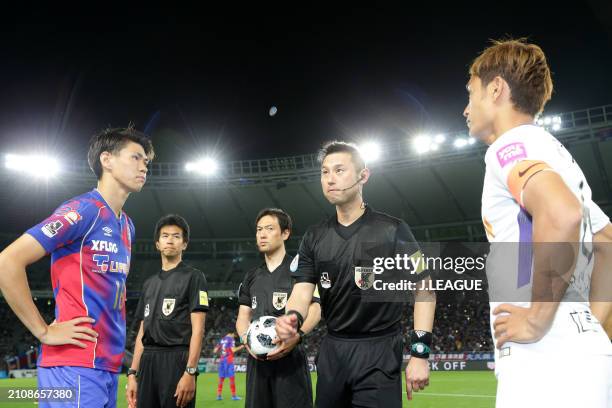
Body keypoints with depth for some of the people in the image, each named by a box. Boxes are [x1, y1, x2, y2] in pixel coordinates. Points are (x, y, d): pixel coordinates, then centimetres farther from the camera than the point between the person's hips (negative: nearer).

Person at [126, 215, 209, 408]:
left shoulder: (193, 277, 0)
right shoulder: (149, 283, 19)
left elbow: (198, 329, -8)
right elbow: (142, 333, 18)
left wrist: (190, 372, -17)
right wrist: (133, 374, 11)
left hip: (177, 361, -6)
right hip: (147, 363, 6)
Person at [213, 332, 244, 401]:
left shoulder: (221, 340, 14)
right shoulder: (231, 339, -5)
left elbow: (215, 351, 14)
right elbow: (233, 350, -15)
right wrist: (242, 346, -5)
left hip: (221, 360, 6)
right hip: (229, 360, -6)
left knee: (221, 378, 9)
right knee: (232, 378, -2)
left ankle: (219, 395, 7)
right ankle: (233, 396, -3)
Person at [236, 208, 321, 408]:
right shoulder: (251, 277, 18)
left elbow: (314, 310, -6)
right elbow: (243, 316, 17)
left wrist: (296, 336, -23)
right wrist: (246, 338, -5)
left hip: (290, 357, -5)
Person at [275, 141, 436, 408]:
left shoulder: (393, 231, -6)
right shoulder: (314, 237, 6)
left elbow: (423, 289, -6)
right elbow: (302, 290, -1)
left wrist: (420, 353, -13)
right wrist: (293, 317, -24)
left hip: (378, 353, -4)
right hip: (331, 350, 4)